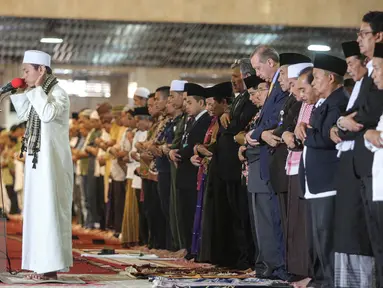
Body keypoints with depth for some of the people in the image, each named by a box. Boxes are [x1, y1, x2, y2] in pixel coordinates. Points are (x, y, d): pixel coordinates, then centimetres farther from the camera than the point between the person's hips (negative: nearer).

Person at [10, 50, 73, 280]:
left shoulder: (58, 93, -13)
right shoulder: (39, 94, 14)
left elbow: (48, 114, -30)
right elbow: (24, 115, 26)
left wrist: (37, 89, -19)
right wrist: (18, 92, 15)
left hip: (51, 161, -9)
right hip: (39, 160, 9)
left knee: (49, 209, -9)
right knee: (39, 210, 9)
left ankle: (51, 266, -8)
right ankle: (44, 263, 13)